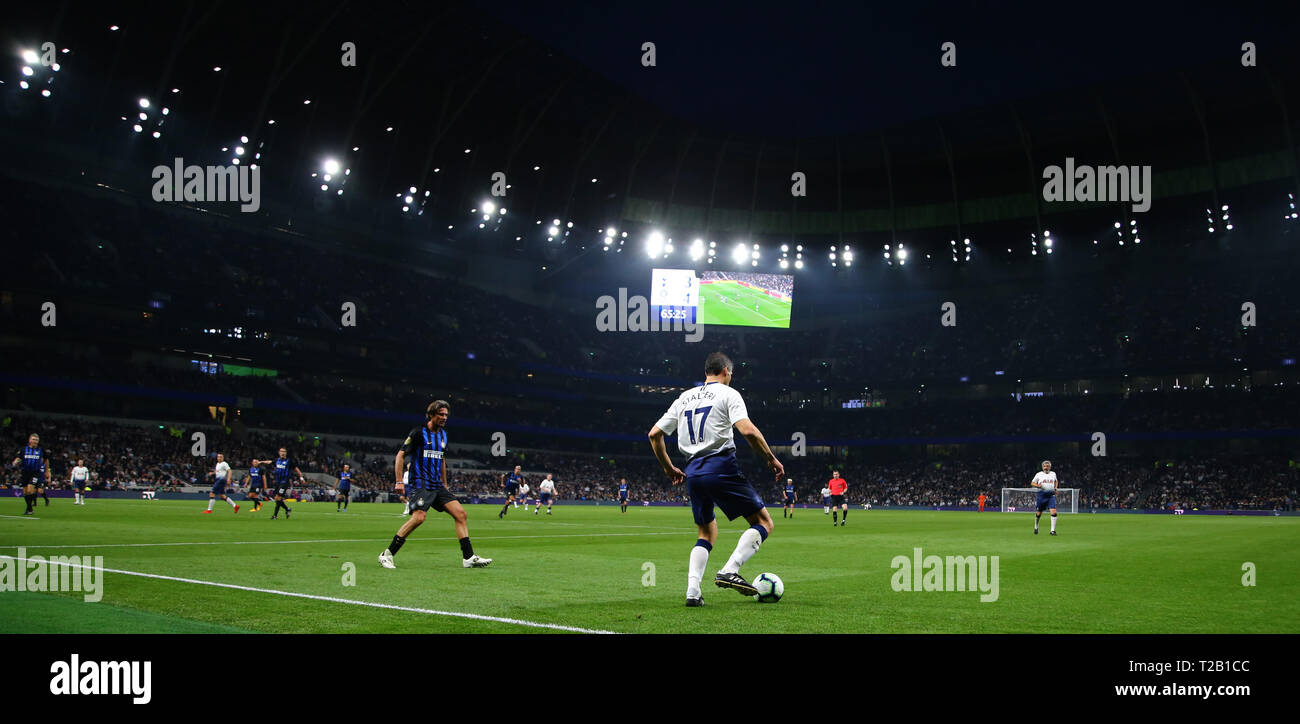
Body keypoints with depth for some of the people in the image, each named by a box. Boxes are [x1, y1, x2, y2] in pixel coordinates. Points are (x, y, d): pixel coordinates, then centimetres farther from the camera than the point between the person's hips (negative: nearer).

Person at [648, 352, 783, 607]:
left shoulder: (685, 397, 19)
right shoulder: (728, 393, 1)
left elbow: (654, 434, 17)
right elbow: (748, 431, -15)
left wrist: (669, 468, 27)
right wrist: (771, 459, -3)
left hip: (693, 471, 6)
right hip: (721, 467, -6)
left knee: (707, 534, 19)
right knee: (763, 523, 2)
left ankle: (692, 591, 3)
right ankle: (729, 571, -16)